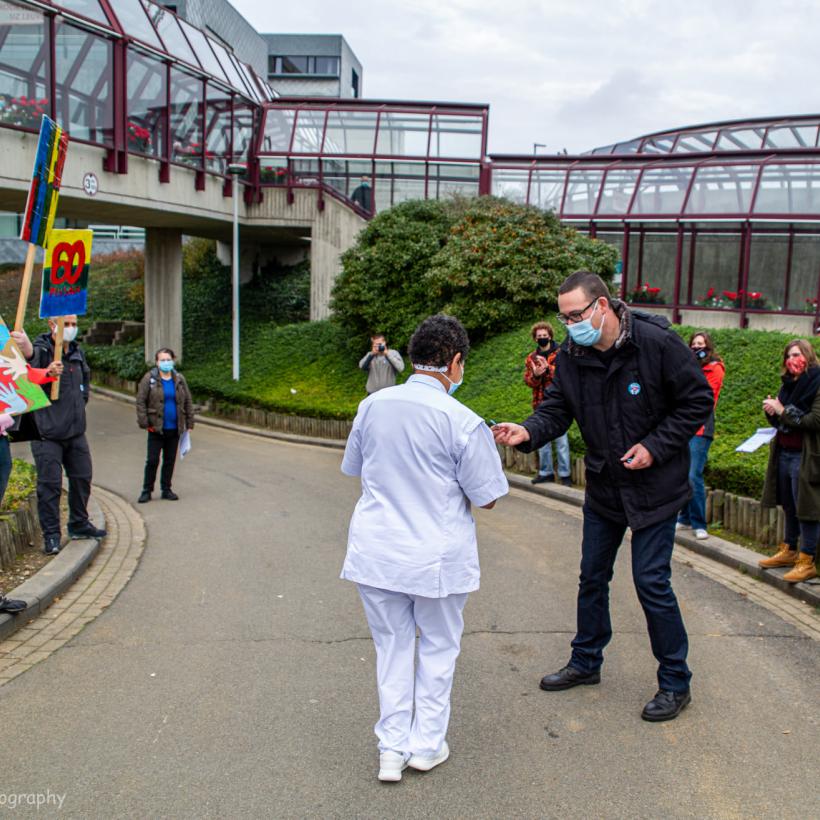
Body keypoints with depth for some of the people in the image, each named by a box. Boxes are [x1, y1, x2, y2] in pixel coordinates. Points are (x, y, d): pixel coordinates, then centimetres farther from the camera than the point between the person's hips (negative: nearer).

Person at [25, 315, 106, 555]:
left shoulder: (77, 352, 10)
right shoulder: (42, 349, -11)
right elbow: (31, 354, -37)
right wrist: (24, 346, -61)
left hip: (76, 430, 7)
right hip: (48, 433, -7)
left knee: (82, 478, 14)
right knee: (50, 484, -4)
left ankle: (79, 524, 31)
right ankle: (51, 535, 7)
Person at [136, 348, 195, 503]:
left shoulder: (179, 379, 5)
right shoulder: (149, 379, -5)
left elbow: (188, 402, 10)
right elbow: (141, 401, -5)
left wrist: (189, 423, 6)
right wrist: (144, 423, -11)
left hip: (174, 429, 3)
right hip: (156, 428, -3)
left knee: (170, 460, 11)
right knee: (152, 460, 0)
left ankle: (166, 489, 22)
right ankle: (147, 490, 12)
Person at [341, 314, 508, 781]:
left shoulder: (373, 406, -2)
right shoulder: (462, 422, -16)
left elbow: (354, 468, 13)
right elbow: (488, 498, -9)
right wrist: (485, 448, 8)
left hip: (376, 551, 4)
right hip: (437, 556, -3)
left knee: (392, 646, 17)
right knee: (439, 647, 17)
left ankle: (391, 750, 20)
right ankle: (426, 744, 26)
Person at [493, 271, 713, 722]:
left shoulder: (657, 343, -19)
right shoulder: (571, 356, -4)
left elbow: (698, 401, -12)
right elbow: (556, 408, -4)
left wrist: (654, 447, -19)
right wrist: (528, 432, -26)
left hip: (654, 486, -5)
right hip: (602, 486, 6)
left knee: (651, 582, -3)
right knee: (592, 577, 16)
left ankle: (675, 682, 16)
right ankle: (585, 662, 36)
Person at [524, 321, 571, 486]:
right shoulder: (531, 358, 10)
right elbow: (527, 380, 3)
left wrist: (548, 368, -26)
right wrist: (535, 375, -18)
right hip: (540, 404, 4)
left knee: (561, 440, -1)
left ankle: (564, 474, 6)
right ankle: (545, 472, 23)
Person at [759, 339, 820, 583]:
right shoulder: (789, 385, 13)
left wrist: (783, 412, -17)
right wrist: (771, 412, -3)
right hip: (784, 453, 7)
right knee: (789, 507, 15)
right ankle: (789, 551, 26)